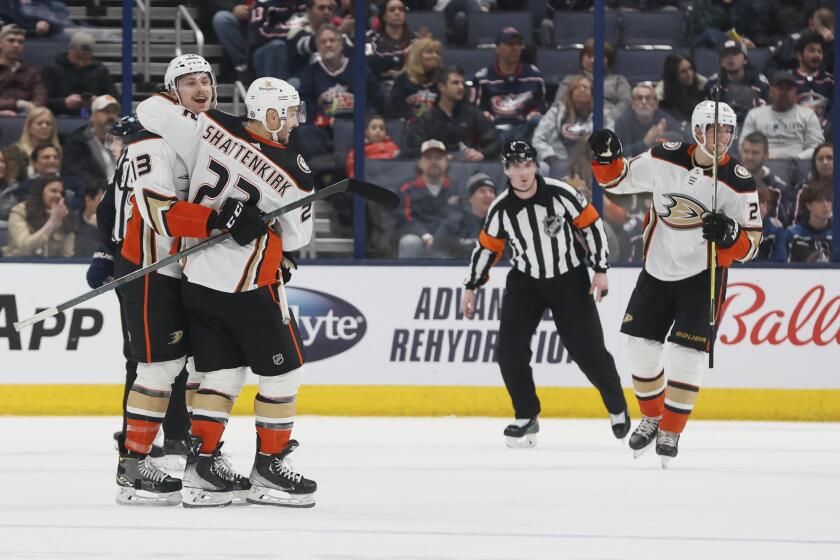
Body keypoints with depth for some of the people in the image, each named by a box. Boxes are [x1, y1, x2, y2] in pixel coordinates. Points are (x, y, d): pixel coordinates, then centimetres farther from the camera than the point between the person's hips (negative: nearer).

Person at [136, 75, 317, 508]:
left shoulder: (210, 130, -8)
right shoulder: (294, 171, -14)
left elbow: (152, 109, -4)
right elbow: (297, 237, -3)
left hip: (197, 278, 5)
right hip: (250, 288, -5)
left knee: (220, 373, 15)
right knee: (281, 372, 10)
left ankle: (199, 469, 10)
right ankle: (269, 469, 13)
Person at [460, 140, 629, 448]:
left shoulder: (561, 194, -19)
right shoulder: (501, 208, -11)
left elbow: (592, 225, -9)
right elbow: (487, 246, 4)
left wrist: (601, 270, -8)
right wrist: (471, 287, 9)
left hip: (570, 280, -2)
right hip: (525, 282, 2)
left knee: (587, 349, -3)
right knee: (510, 350, -11)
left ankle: (617, 406, 23)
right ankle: (526, 418, 4)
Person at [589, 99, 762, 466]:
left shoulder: (738, 182, -14)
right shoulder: (665, 160, -8)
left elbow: (750, 244, -10)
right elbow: (619, 179, 5)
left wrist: (729, 235, -31)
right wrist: (607, 158, -16)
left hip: (703, 276, -3)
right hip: (657, 270, 3)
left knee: (687, 354, -9)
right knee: (641, 348, 7)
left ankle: (670, 432, 7)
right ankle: (651, 418, 31)